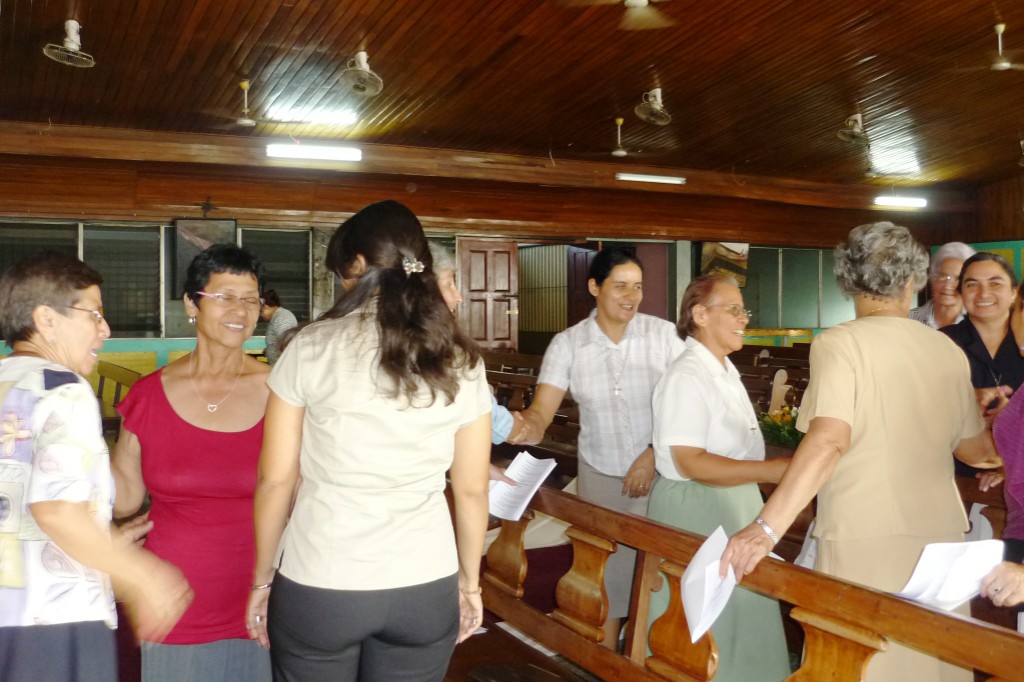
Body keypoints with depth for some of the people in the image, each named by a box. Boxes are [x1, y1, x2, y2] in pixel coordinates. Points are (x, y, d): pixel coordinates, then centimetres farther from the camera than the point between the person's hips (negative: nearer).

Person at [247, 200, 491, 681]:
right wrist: (469, 581, 16)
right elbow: (471, 490, 2)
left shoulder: (311, 347, -9)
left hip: (318, 586, -1)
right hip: (426, 587, 2)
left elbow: (275, 481, -5)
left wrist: (262, 578, 8)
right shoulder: (460, 362, -3)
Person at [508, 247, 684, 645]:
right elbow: (541, 410, -14)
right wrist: (527, 425, -36)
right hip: (601, 476, 1)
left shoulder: (663, 334, -5)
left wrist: (655, 451, -15)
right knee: (607, 572, 8)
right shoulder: (567, 344, -5)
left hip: (659, 473, 0)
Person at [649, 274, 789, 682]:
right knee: (707, 630, 4)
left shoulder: (724, 371, 11)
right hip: (696, 510, -9)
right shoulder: (687, 376, -21)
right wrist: (773, 471, -29)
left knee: (738, 615, 18)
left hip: (732, 506, 9)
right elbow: (690, 463, -26)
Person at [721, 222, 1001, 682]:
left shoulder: (837, 344, -8)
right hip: (940, 533, 5)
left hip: (864, 539, -5)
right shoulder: (948, 351, 6)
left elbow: (828, 441, -22)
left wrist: (767, 528, -26)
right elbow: (975, 449, 16)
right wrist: (997, 450, 39)